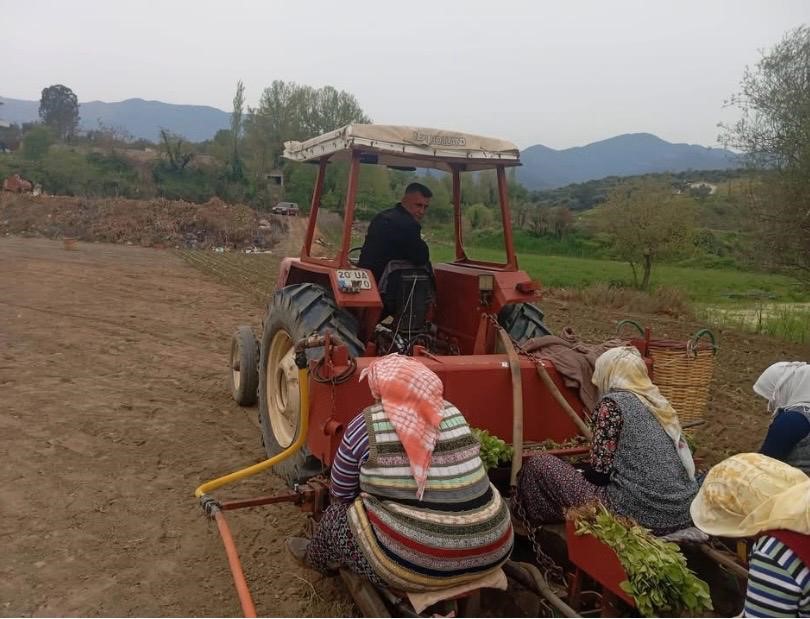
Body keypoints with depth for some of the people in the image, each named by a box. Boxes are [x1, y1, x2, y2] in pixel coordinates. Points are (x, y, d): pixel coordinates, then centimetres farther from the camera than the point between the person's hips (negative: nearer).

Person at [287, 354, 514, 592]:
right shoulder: (453, 414, 7)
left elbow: (342, 493, 5)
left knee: (337, 514, 19)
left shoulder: (365, 425, -6)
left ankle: (315, 557, 49)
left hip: (416, 564, -5)